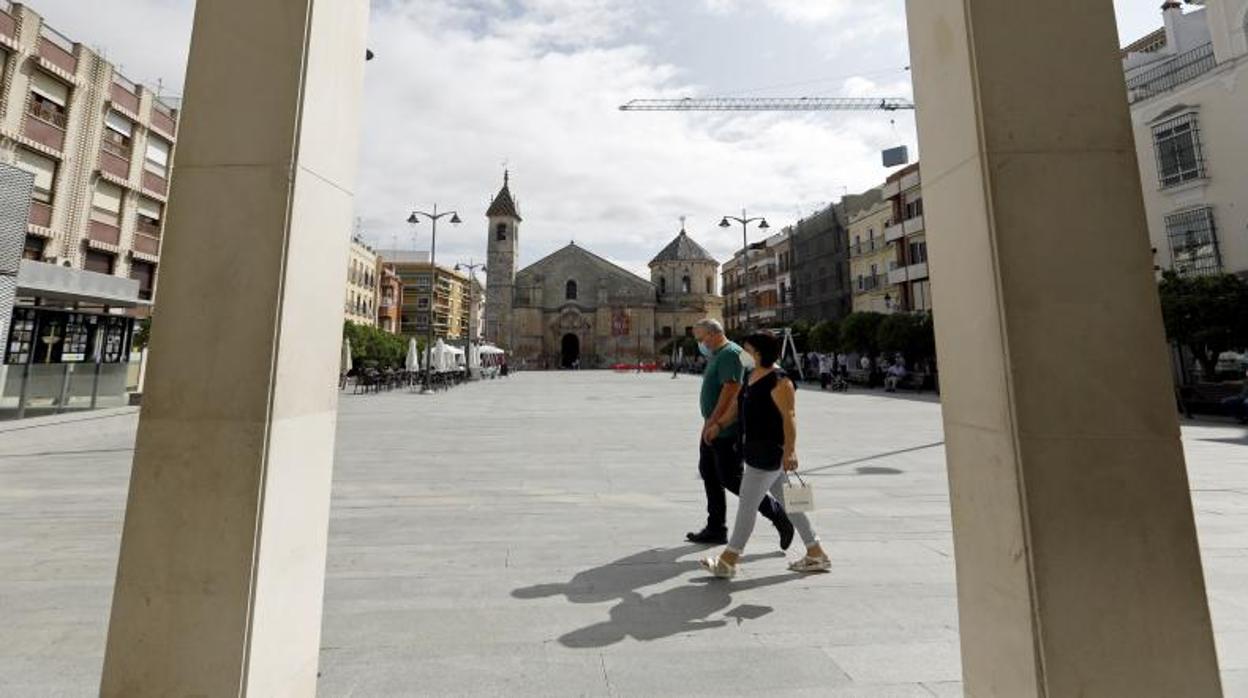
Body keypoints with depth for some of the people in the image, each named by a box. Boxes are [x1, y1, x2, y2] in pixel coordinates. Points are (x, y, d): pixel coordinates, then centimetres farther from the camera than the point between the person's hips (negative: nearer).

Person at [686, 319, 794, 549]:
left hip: (727, 432, -10)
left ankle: (777, 514, 11)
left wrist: (714, 422, -22)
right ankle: (715, 530, 23)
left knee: (731, 479, -5)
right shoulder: (716, 356, 18)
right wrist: (709, 424, 17)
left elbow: (731, 390, -24)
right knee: (709, 475, 12)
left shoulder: (730, 353, -15)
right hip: (713, 431, 11)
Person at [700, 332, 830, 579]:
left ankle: (728, 561, 9)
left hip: (770, 450, -10)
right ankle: (817, 554, 30)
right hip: (757, 448, 10)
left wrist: (790, 450, -26)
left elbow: (789, 417, -21)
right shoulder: (750, 376, 11)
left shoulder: (779, 381, -17)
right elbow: (737, 406, 19)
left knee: (747, 504, -2)